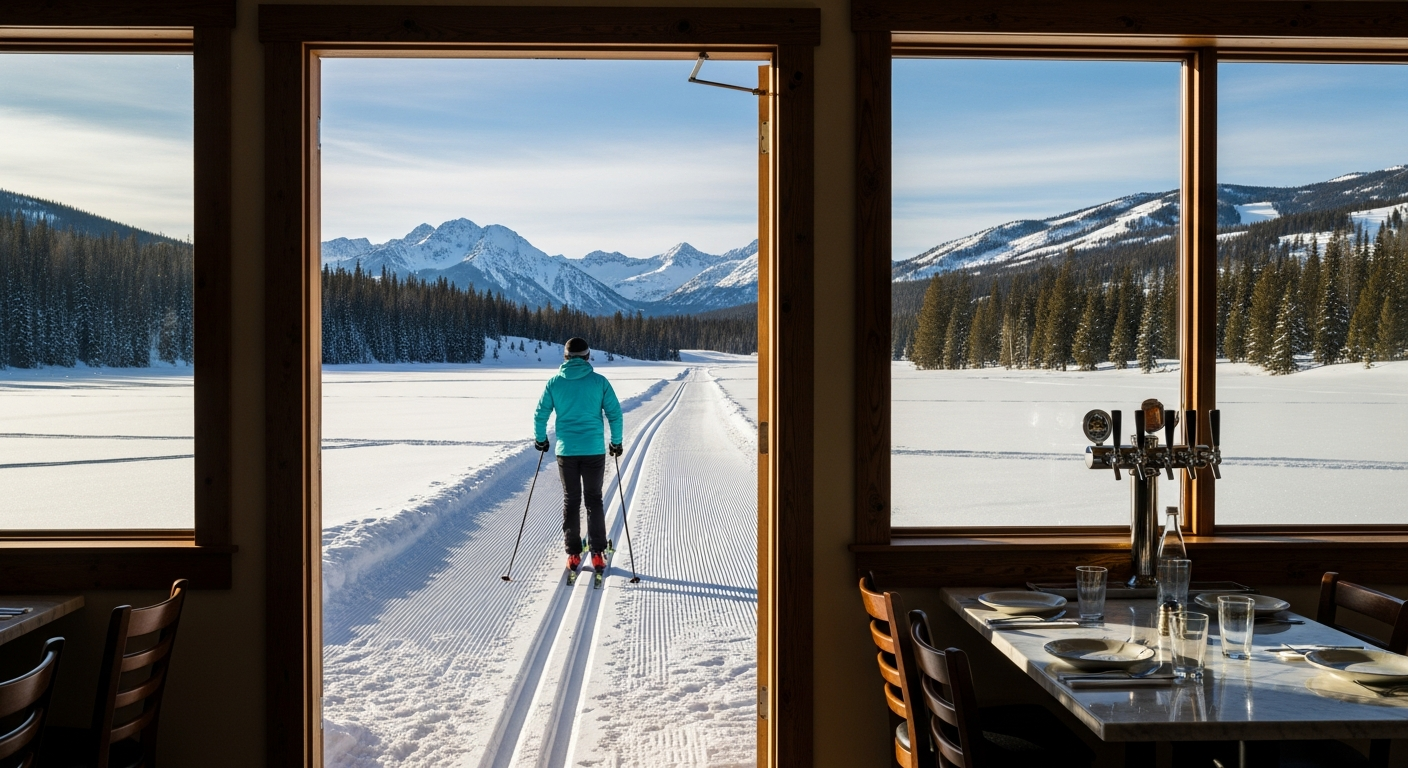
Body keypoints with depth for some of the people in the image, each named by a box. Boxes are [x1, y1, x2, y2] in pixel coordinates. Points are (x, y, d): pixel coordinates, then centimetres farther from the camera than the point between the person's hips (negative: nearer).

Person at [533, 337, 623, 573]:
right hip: (594, 450, -1)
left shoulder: (555, 382, -1)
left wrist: (540, 439, 18)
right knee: (594, 501, 10)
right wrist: (616, 442, 10)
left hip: (566, 451, 1)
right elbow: (615, 413, -2)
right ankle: (597, 554, 9)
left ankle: (573, 554, 14)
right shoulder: (599, 381, -3)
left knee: (570, 501, 12)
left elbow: (540, 414, 2)